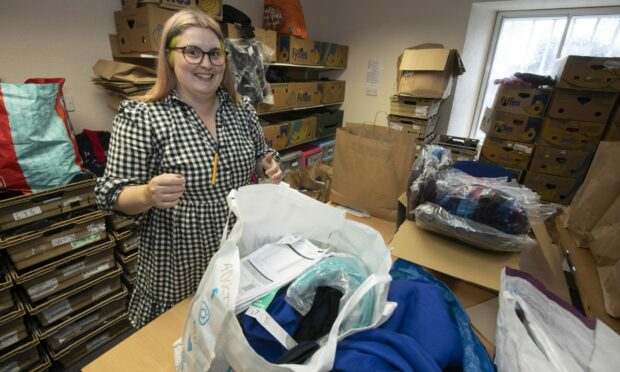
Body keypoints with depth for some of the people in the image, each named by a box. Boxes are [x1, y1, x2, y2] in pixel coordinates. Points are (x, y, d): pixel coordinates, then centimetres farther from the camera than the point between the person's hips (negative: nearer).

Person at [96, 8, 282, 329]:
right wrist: (149, 194, -32)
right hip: (178, 269, -3)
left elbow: (258, 159, 11)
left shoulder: (242, 111, -1)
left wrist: (268, 167, -10)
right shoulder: (140, 117, -13)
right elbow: (114, 196, -11)